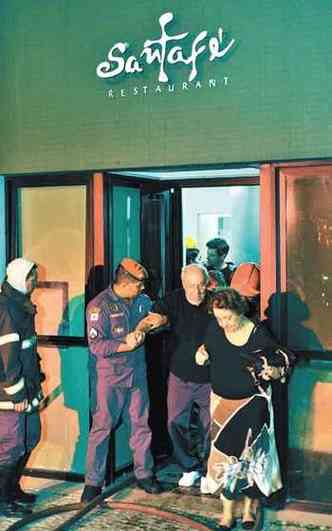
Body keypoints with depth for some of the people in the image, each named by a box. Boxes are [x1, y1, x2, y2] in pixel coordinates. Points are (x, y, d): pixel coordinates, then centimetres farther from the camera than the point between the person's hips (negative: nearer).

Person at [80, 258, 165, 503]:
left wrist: (153, 322, 0)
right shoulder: (99, 306, -14)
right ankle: (93, 482, 12)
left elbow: (159, 319, 23)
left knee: (141, 425, 12)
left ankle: (144, 474, 27)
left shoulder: (142, 300, 5)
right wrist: (125, 345, -28)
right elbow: (96, 346, -18)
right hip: (109, 377, -5)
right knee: (102, 428, 0)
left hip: (137, 373, 6)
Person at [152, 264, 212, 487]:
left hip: (209, 378, -1)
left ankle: (208, 469, 30)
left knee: (210, 426, 9)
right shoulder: (174, 300, -8)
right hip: (180, 376, 1)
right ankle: (190, 467, 25)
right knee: (176, 423, 3)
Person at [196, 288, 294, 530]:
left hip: (252, 403, -3)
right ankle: (227, 511, 16)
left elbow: (284, 361, -7)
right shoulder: (215, 328, -7)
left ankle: (250, 506, 20)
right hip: (222, 400, 4)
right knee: (224, 455, 4)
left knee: (248, 455, -1)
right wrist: (202, 352, -5)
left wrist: (274, 372, -27)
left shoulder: (259, 335, -18)